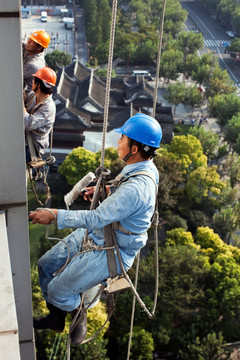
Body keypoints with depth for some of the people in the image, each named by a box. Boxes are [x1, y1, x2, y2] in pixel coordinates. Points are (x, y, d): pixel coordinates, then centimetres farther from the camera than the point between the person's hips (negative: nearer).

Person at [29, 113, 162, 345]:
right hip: (97, 234, 10)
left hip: (112, 251, -10)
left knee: (58, 290, -5)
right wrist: (107, 190, 4)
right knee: (46, 264, 13)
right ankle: (56, 319, 32)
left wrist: (54, 215, -28)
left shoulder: (137, 187, -35)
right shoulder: (143, 167, -3)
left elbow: (97, 219, -34)